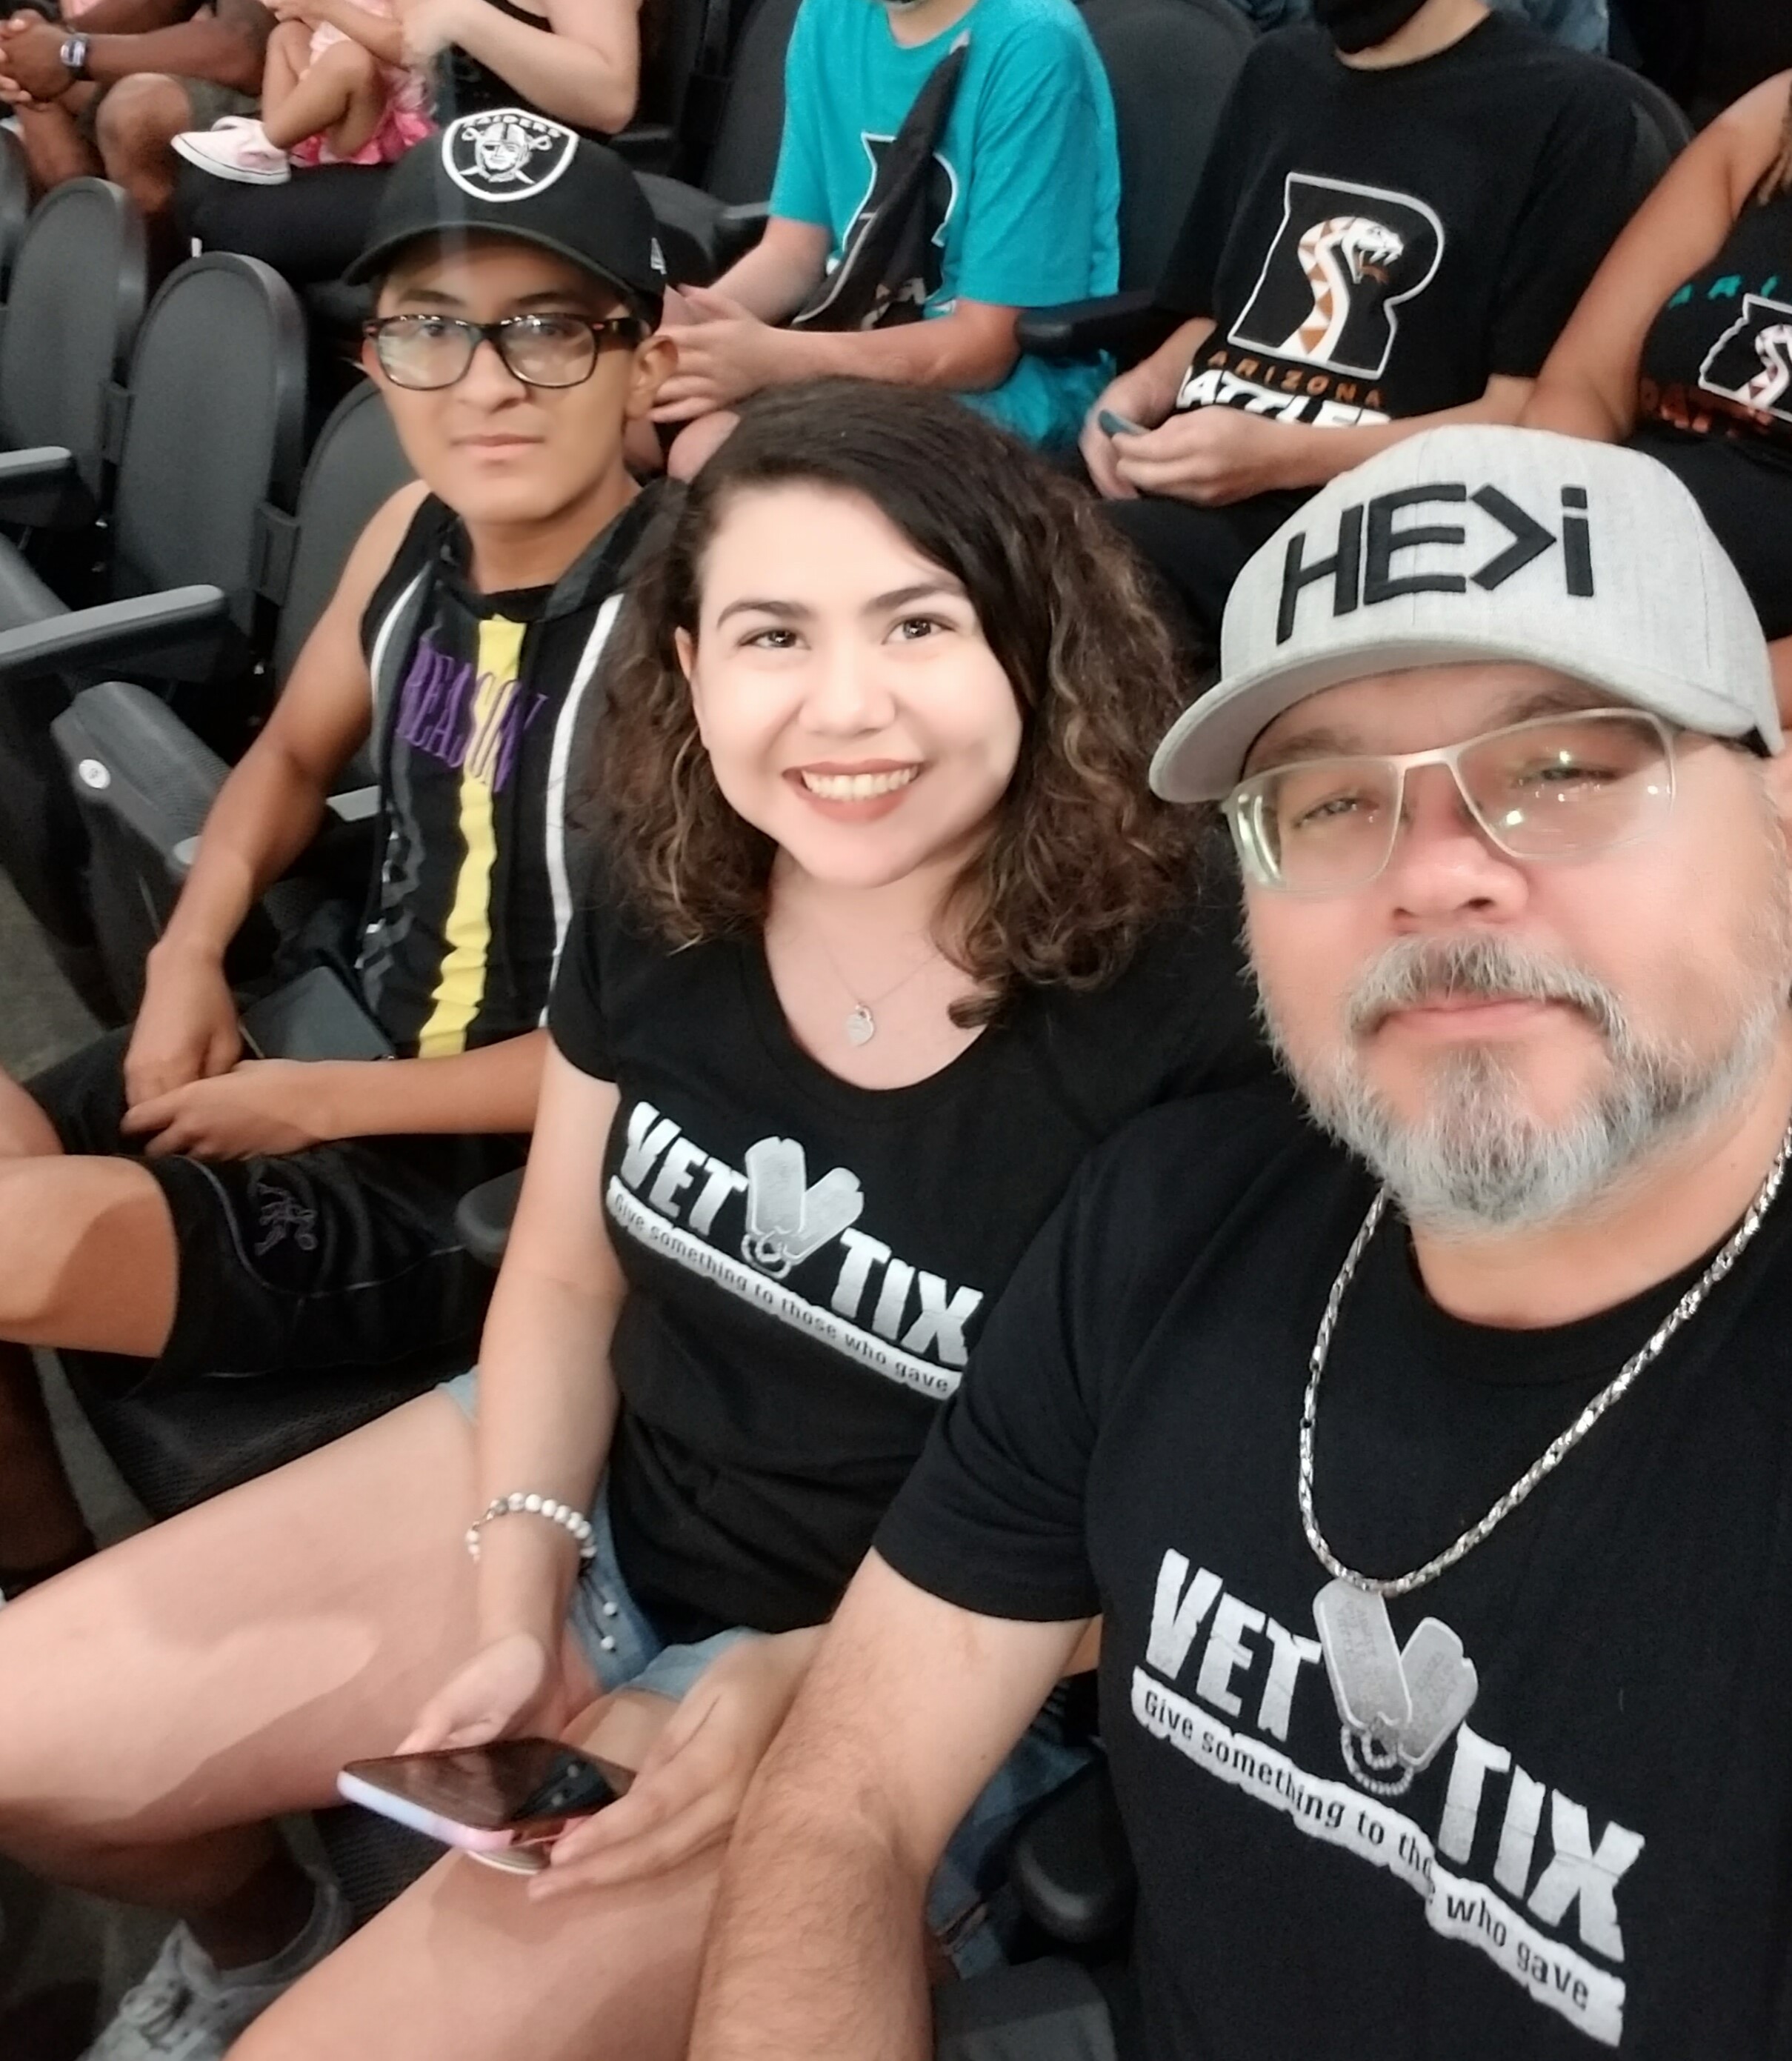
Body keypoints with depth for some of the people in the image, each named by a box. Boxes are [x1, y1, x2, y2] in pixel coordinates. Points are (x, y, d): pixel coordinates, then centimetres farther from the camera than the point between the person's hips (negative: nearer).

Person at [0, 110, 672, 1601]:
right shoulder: (416, 536, 0)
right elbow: (292, 757, 19)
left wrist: (321, 1107, -15)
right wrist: (189, 960, 1)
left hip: (519, 1185, -8)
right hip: (345, 1035, 8)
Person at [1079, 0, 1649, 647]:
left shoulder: (1571, 109, 1)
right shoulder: (1275, 72, 23)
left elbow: (1532, 419, -6)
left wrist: (1281, 457, -17)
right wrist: (1140, 391, 3)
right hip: (1179, 482, 7)